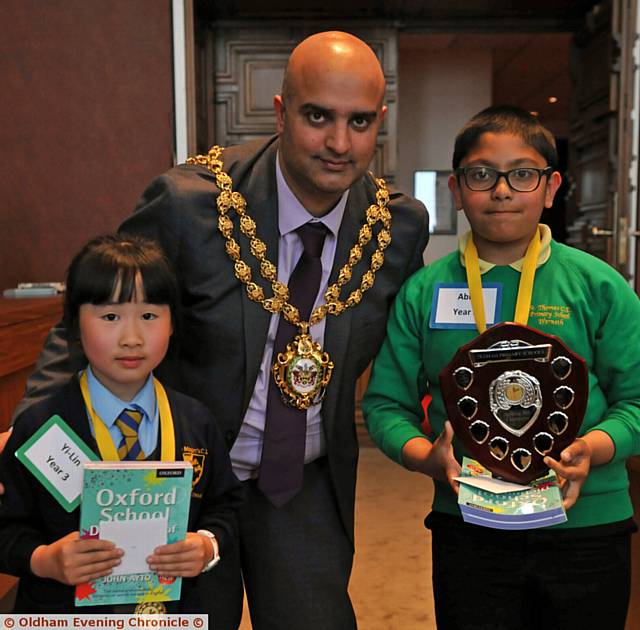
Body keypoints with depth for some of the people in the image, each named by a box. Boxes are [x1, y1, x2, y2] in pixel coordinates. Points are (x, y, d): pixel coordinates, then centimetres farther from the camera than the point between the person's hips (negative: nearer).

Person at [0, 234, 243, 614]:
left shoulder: (196, 422, -7)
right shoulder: (39, 427, -14)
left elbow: (226, 503, 2)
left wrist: (208, 545, -15)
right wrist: (43, 560, -25)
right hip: (64, 610, -2)